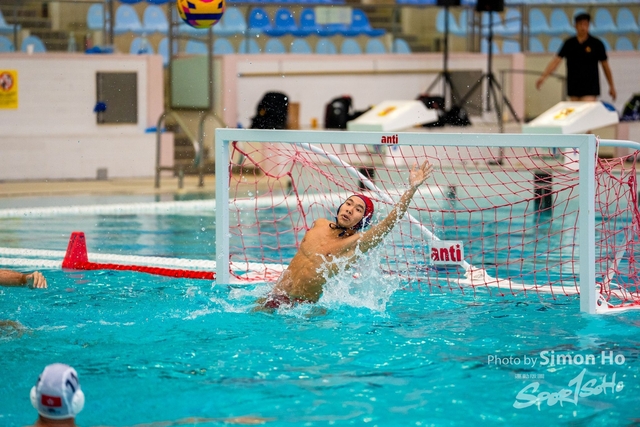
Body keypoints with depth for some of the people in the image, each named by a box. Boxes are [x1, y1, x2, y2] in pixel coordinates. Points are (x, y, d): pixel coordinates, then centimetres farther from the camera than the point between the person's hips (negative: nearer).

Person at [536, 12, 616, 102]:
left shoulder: (596, 43, -1)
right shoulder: (569, 43, 5)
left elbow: (605, 65, 5)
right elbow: (556, 60, 0)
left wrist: (611, 86, 9)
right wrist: (544, 76, -11)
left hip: (590, 87, -3)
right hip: (573, 87, 3)